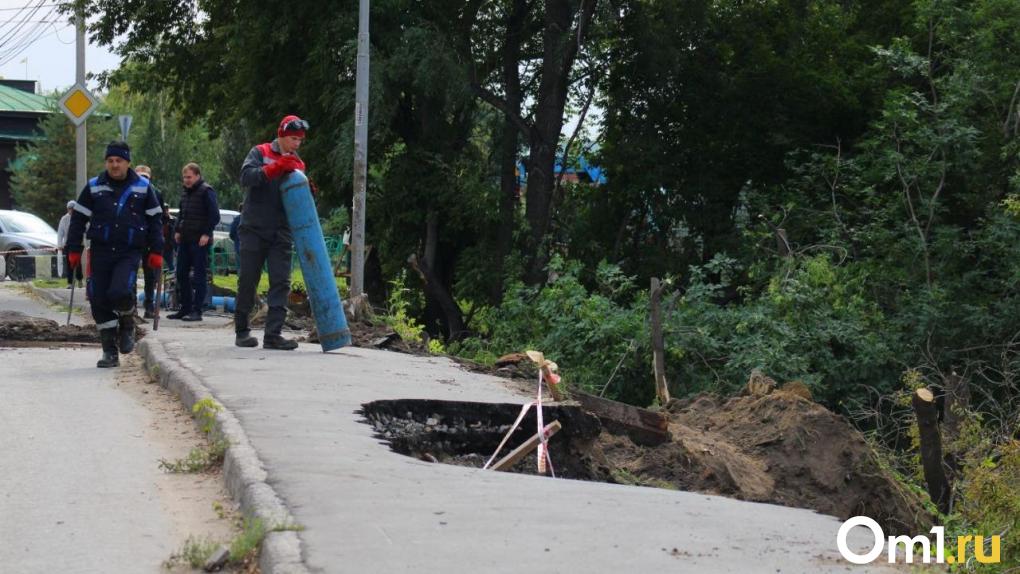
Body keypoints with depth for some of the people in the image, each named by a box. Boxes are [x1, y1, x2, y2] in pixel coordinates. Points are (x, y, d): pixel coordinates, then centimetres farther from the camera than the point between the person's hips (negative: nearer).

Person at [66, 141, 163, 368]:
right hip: (101, 253, 2)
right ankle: (110, 352, 12)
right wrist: (74, 250, 5)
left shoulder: (143, 187, 5)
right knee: (99, 301, 0)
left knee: (120, 292, -24)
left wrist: (156, 252, 4)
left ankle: (127, 326, 9)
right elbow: (78, 219, 10)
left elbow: (155, 220, 9)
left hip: (130, 253, -2)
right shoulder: (94, 187, 6)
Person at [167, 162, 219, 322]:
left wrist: (206, 234, -17)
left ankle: (197, 310, -4)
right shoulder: (185, 192, 16)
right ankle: (185, 308, 16)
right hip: (185, 240, 8)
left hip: (200, 241, -8)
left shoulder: (206, 191, -7)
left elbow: (214, 215, -11)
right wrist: (177, 230, 12)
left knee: (199, 276, -5)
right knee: (181, 274, 9)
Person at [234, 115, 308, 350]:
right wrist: (276, 167, -25)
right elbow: (246, 177, -16)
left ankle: (273, 334, -7)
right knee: (248, 280, 3)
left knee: (281, 282, -5)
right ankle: (241, 331, 14)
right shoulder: (260, 153, 1)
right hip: (254, 230, -4)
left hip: (281, 233, 4)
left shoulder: (298, 164, 13)